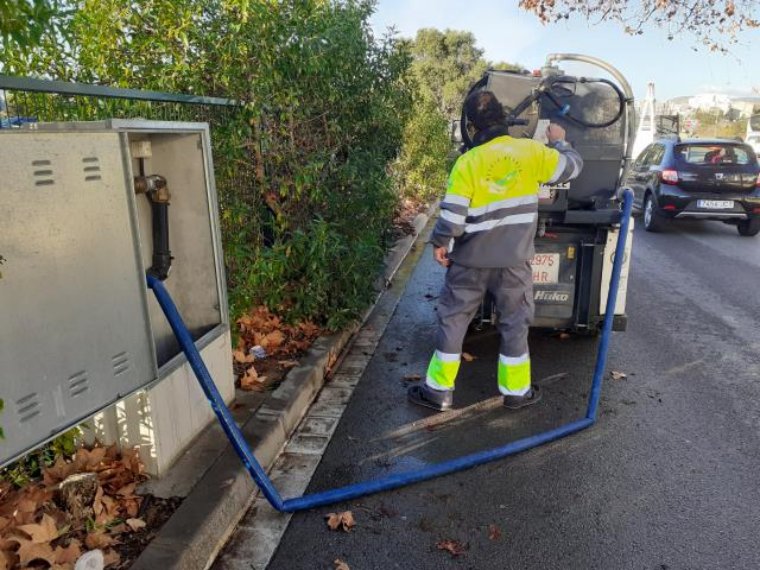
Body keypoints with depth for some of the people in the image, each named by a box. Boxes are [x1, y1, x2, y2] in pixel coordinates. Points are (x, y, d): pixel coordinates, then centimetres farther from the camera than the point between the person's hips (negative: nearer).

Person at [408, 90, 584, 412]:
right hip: (513, 260, 1)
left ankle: (439, 391, 17)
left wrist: (440, 243, 3)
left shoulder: (467, 162, -10)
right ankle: (516, 391, 26)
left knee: (452, 320, 10)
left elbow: (452, 215, -13)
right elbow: (573, 166, 10)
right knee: (514, 324, 14)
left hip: (471, 260, -1)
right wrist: (559, 141, 28)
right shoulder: (532, 152, -5)